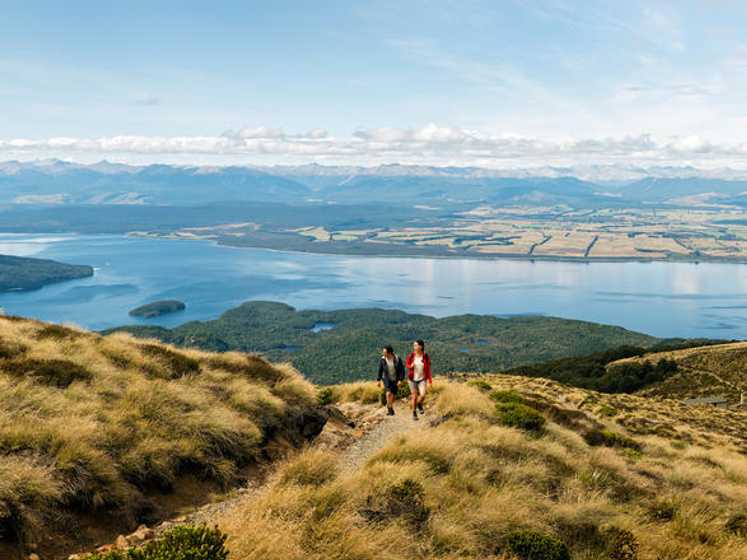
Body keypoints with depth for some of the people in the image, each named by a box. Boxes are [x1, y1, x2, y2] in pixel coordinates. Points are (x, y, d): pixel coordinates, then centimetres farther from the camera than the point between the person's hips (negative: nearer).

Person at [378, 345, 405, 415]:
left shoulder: (397, 359, -18)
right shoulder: (382, 360, -14)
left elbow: (402, 370, -13)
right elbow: (380, 370, 0)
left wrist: (400, 380, -21)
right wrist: (379, 380, 5)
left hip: (395, 379, 1)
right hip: (386, 379, -1)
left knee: (394, 395, 8)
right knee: (389, 393, -18)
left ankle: (390, 407, 33)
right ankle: (390, 409, -5)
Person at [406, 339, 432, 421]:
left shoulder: (426, 357, -9)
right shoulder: (411, 356, -7)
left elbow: (428, 369, -3)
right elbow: (407, 365, 8)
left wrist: (430, 380, -7)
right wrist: (411, 366, -15)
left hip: (422, 379, -1)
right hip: (412, 379, 1)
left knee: (422, 395, -16)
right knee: (414, 396, 4)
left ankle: (419, 405, 18)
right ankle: (414, 413, 22)